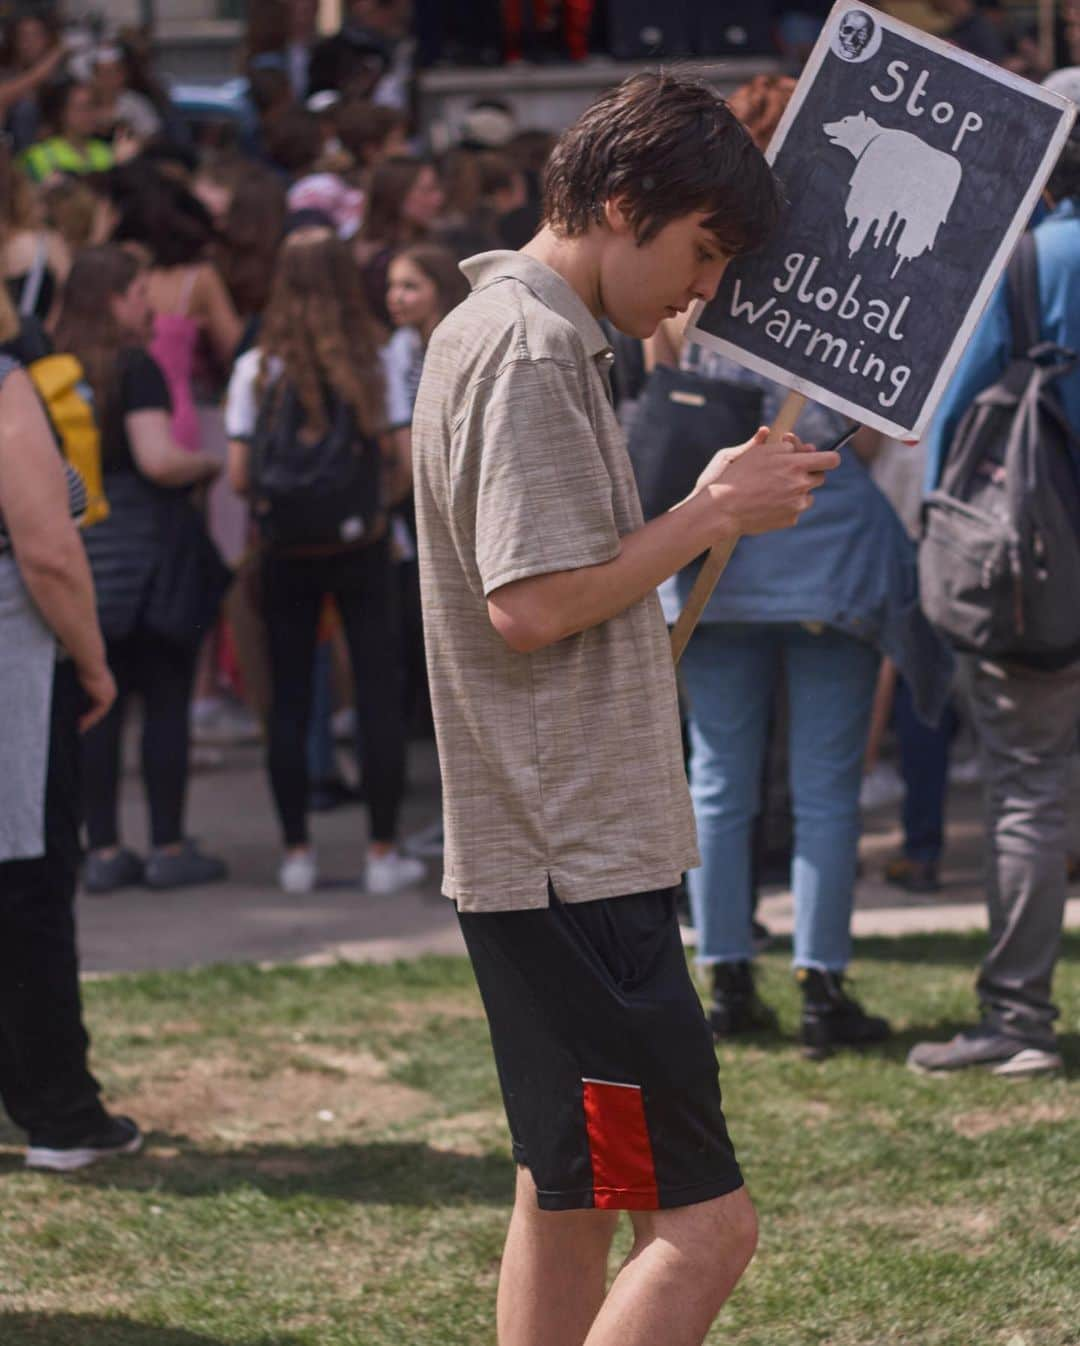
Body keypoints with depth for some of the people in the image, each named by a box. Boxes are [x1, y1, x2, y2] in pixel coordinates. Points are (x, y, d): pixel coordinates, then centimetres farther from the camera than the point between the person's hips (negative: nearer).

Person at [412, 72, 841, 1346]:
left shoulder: (503, 329, 17)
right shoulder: (531, 351, -16)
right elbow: (532, 605, -23)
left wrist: (712, 504, 13)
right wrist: (710, 513, -14)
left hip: (546, 856, 11)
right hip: (574, 861, -11)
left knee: (569, 1196, 18)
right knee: (702, 1222, -13)